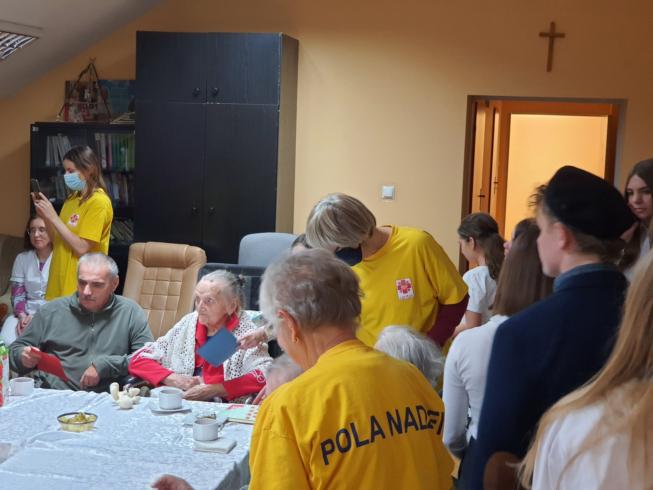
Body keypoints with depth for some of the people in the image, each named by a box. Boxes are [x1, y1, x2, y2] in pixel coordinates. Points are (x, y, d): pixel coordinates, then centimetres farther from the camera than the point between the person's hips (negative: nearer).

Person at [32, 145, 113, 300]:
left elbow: (82, 248, -20)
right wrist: (45, 216, -1)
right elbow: (58, 240, 15)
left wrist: (53, 217, -17)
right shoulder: (73, 198, 12)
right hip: (61, 281, 8)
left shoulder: (99, 202, -15)